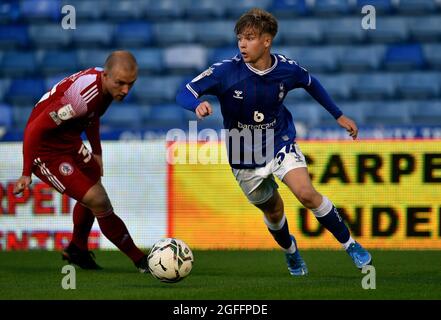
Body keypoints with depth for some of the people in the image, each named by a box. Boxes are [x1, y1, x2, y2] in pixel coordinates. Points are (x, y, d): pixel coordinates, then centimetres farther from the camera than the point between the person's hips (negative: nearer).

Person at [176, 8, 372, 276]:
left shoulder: (287, 69, -14)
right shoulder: (226, 71, -21)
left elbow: (311, 84, 9)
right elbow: (184, 93, -20)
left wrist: (339, 115, 13)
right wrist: (198, 105, -43)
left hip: (281, 143, 0)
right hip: (244, 156, 1)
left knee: (307, 194, -22)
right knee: (273, 210, 14)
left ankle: (350, 245, -5)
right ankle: (290, 250, 48)